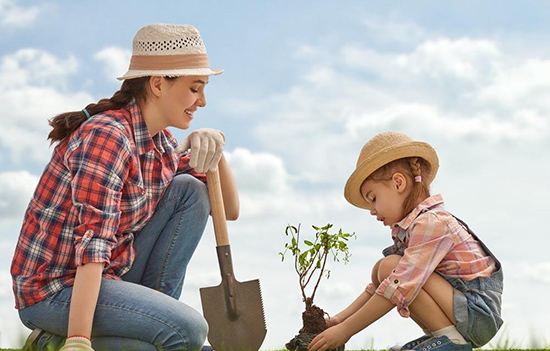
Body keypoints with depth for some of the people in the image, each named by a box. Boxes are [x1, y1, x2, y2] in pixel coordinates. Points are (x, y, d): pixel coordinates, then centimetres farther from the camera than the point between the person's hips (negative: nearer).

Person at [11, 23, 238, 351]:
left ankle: (155, 308, 0)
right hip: (54, 289, -9)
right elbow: (93, 242, -29)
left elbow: (230, 208, 11)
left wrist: (214, 147, -7)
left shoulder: (161, 142, 6)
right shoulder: (107, 136, -21)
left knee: (189, 190, 0)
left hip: (110, 274, 9)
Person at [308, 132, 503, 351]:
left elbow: (401, 287, -26)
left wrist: (346, 330, -23)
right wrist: (341, 319, 6)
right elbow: (380, 286, 16)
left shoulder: (431, 224, -19)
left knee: (390, 266, -20)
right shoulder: (406, 229, 13)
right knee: (381, 270, 9)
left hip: (479, 313, -10)